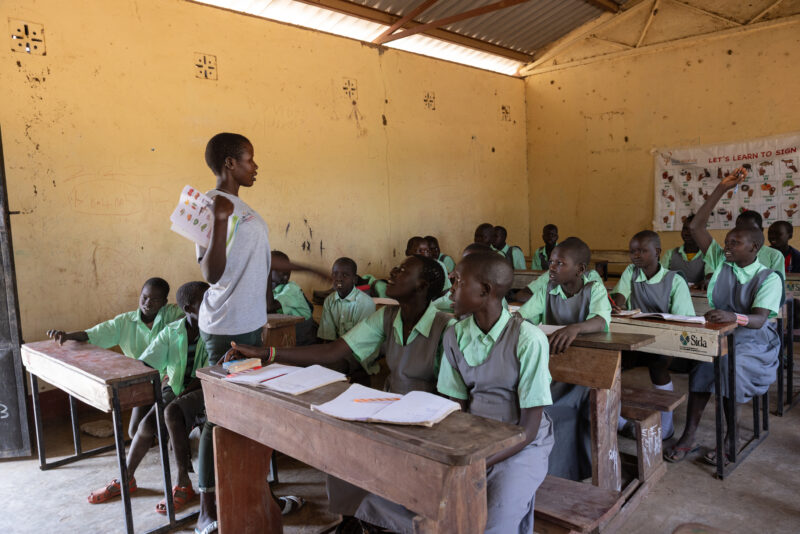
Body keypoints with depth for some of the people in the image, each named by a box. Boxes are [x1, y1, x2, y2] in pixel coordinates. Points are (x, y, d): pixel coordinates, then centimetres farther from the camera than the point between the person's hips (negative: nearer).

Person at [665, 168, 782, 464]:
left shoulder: (769, 278, -7)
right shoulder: (720, 262, 6)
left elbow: (759, 320, -23)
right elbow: (696, 227, -3)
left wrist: (733, 316, -46)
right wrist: (721, 189, -7)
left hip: (755, 342, -4)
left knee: (727, 364, -33)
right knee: (705, 363, -28)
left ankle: (731, 438, -17)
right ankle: (689, 436, -26)